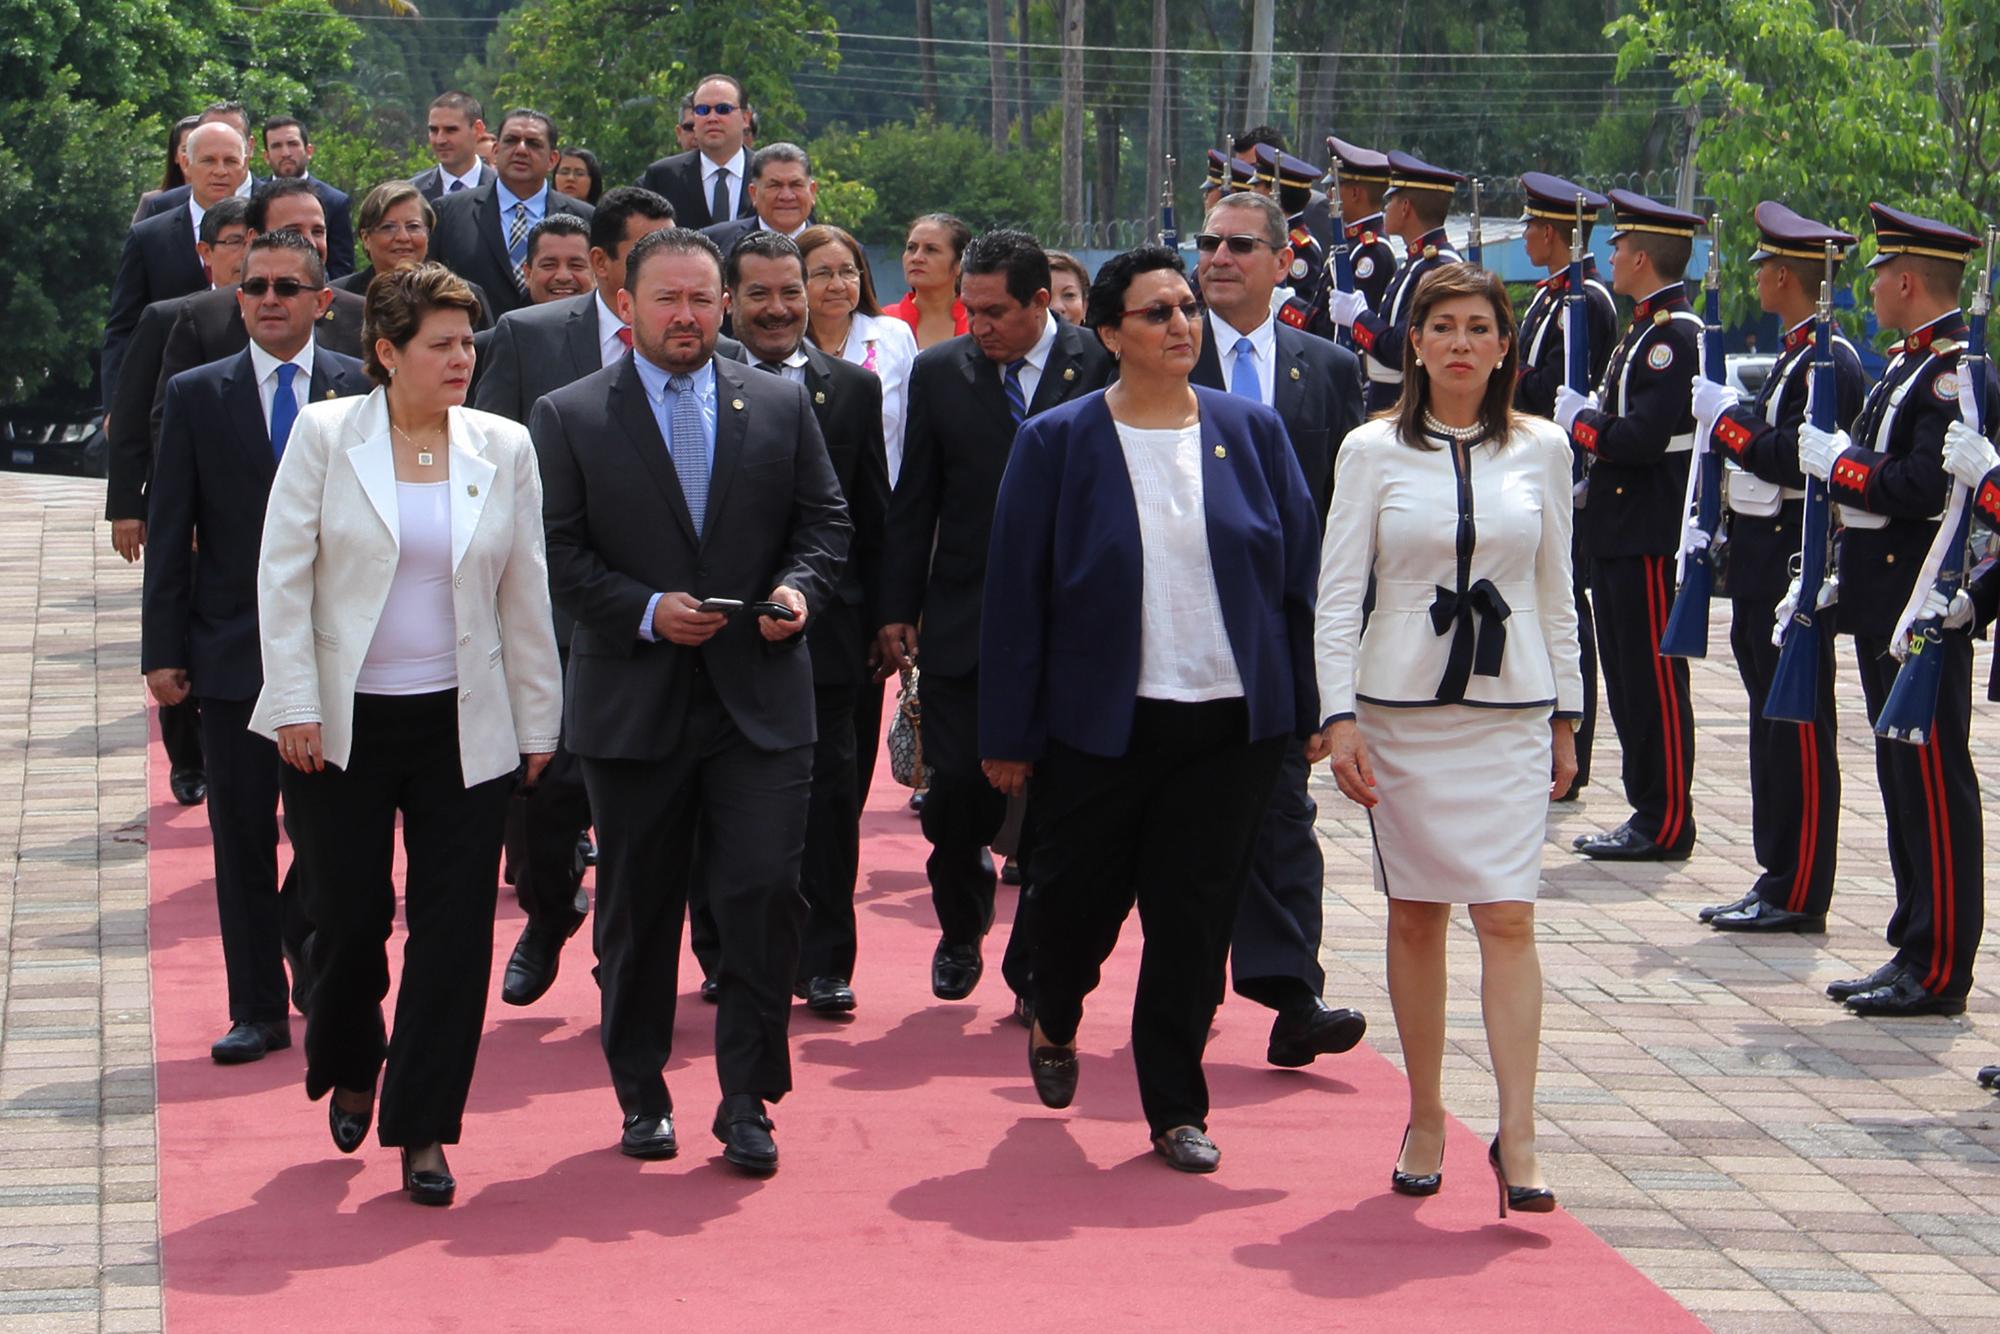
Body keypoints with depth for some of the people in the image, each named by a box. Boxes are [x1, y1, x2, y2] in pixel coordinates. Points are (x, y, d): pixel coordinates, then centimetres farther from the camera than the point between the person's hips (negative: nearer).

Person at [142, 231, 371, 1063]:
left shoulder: (363, 390, 2)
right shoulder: (196, 396, 3)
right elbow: (169, 534, 3)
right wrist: (164, 650, -2)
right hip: (233, 650, 0)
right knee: (243, 838, 4)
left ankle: (309, 946, 32)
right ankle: (258, 1010, 13)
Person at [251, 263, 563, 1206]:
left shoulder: (503, 448, 4)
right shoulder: (325, 436, -2)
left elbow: (526, 593, 9)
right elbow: (283, 576, -2)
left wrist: (537, 722, 8)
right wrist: (294, 707, -9)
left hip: (463, 726, 2)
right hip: (342, 726, -1)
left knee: (454, 930, -2)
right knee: (349, 915, 5)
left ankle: (423, 1129, 8)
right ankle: (349, 1072, 34)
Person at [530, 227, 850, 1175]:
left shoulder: (782, 406, 9)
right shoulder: (570, 418, 2)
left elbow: (824, 522, 11)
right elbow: (560, 554, -2)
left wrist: (799, 589, -9)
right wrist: (647, 610, -15)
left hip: (761, 700, 1)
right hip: (633, 704, -1)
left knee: (763, 894, -6)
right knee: (638, 911, 9)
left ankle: (747, 1100, 4)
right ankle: (642, 1096, 23)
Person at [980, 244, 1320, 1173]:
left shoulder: (1251, 431, 4)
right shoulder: (1058, 443, -2)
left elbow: (1300, 569, 7)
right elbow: (1013, 594, -2)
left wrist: (1310, 707, 4)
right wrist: (1008, 734, -4)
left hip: (1231, 723, 1)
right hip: (1100, 722, -1)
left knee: (1196, 915, 3)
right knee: (1079, 897, 10)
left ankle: (1176, 1107, 15)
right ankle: (1054, 1024, 43)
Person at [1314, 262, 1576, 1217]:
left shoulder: (1541, 449, 6)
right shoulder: (1374, 450, 1)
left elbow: (1556, 593, 12)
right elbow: (1338, 592, -1)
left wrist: (1566, 717, 11)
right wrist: (1340, 718, -9)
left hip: (1510, 709, 0)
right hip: (1402, 706, 0)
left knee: (1508, 916, -8)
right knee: (1415, 916, 6)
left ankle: (1516, 1135, -8)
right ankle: (1425, 1120, 18)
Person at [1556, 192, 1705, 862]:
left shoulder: (1675, 335, -15)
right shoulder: (1644, 329, 17)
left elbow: (1644, 436, -23)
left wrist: (1581, 421, -9)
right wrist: (1586, 417, 2)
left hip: (1651, 535, -10)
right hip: (1621, 530, 10)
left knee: (1653, 678, -5)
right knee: (1629, 679, 13)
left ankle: (1666, 823, 0)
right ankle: (1650, 811, 19)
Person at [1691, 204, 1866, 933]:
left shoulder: (1830, 360, -15)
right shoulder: (1795, 353, 16)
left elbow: (1797, 460, -24)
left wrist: (1726, 419, -17)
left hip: (1796, 558, -10)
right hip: (1763, 556, 10)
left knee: (1800, 725, -5)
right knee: (1772, 717, 12)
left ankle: (1800, 894, 0)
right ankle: (1777, 878, 19)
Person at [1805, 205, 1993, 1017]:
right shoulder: (1908, 367, 17)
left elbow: (1924, 488, -24)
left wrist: (1838, 460, -13)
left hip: (1924, 611, -10)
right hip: (1884, 606, 10)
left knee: (1934, 783, -5)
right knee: (1903, 781, 13)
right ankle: (1913, 951, 20)